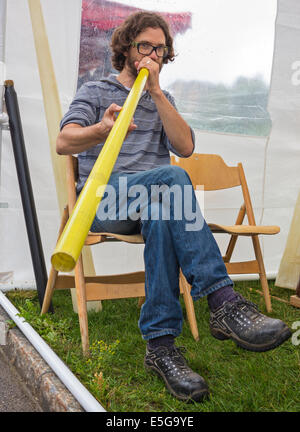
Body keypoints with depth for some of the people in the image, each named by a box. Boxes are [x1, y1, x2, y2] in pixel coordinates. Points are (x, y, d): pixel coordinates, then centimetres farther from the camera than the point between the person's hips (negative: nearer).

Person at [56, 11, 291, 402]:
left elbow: (185, 147, 3)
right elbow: (64, 143, -7)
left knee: (161, 216, -37)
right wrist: (104, 129, -30)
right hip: (104, 201, -3)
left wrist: (156, 92, -3)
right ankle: (224, 302, -42)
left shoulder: (164, 99, 24)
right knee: (170, 176, -35)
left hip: (151, 200, 4)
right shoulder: (95, 92, 14)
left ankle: (160, 343, -40)